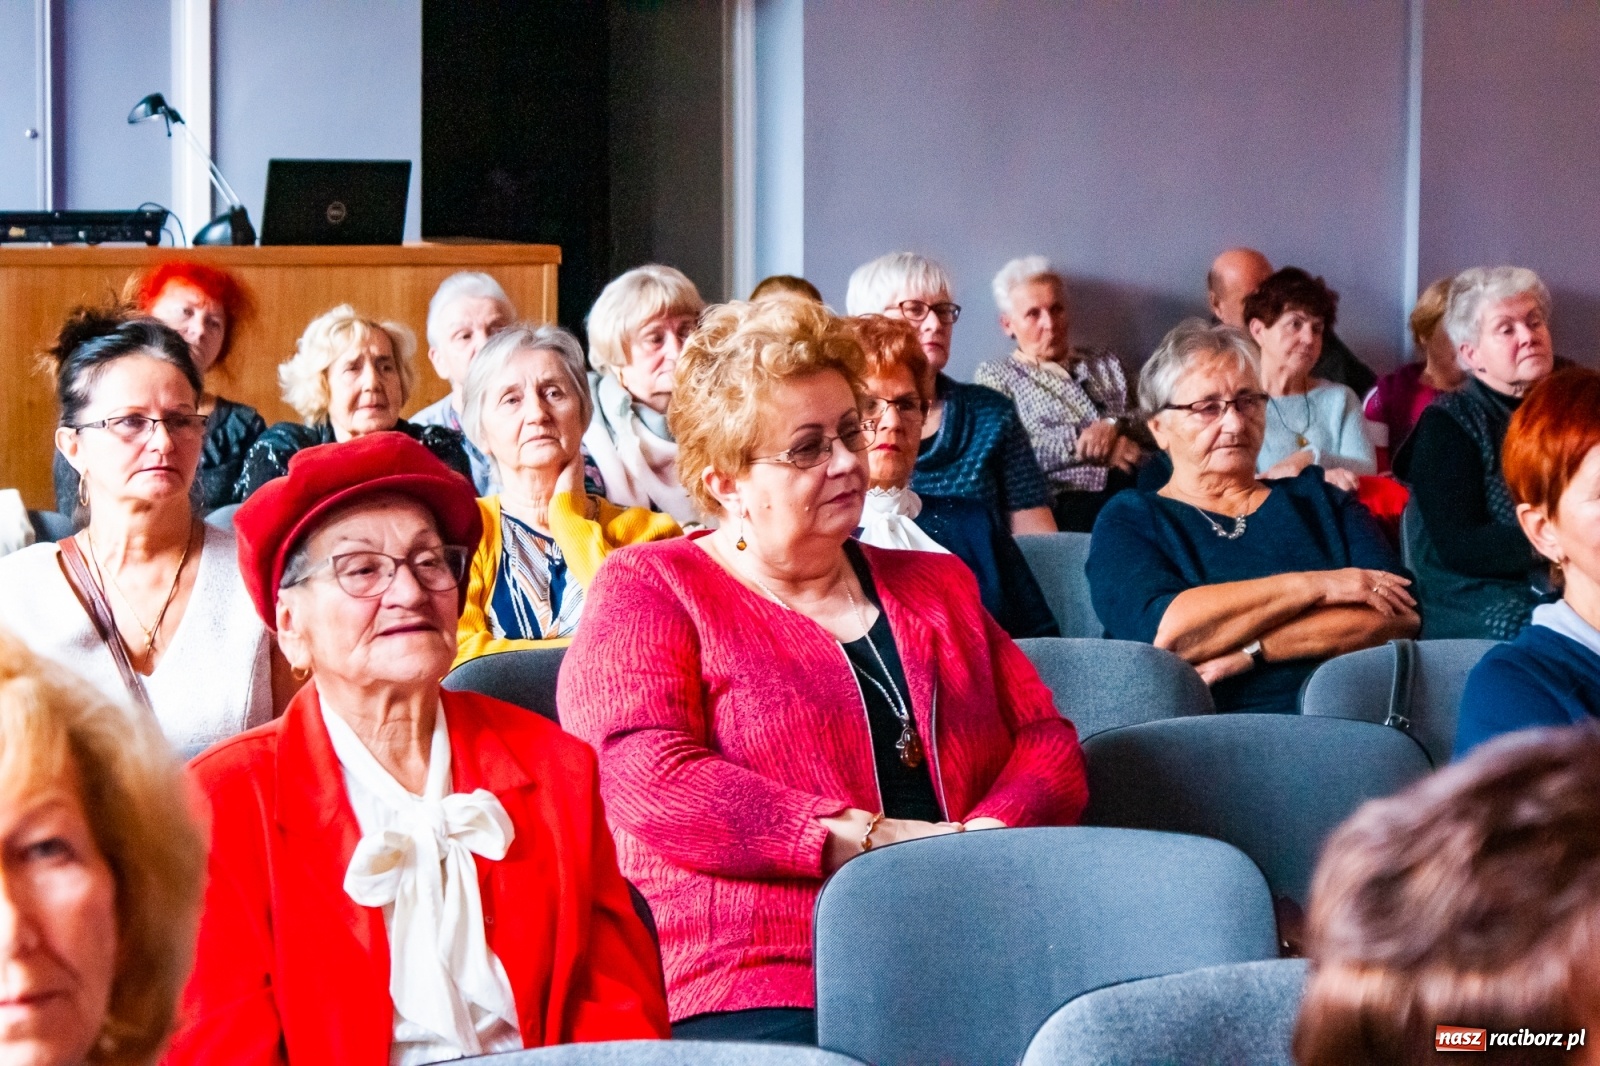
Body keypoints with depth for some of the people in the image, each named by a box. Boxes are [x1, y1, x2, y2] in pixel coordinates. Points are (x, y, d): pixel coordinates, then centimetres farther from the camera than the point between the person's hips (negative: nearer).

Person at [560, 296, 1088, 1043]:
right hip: (762, 995, -5)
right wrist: (868, 839, -13)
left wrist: (987, 835, -5)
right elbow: (646, 779, -7)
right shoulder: (647, 589, 9)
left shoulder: (937, 587, 27)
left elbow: (1048, 741, 19)